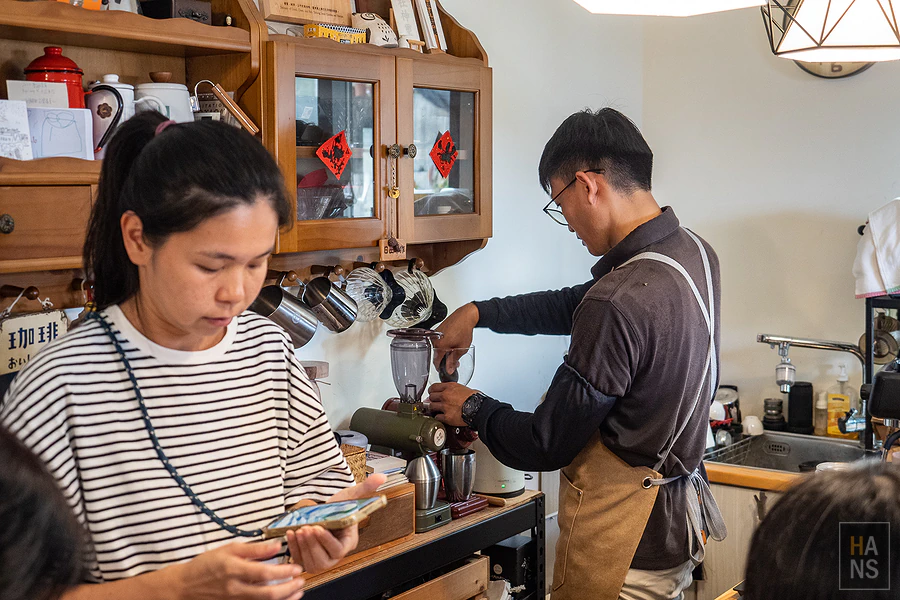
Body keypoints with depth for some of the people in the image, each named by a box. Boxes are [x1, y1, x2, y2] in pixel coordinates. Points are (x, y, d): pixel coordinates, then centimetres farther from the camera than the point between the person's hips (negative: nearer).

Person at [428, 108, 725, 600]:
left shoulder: (620, 301, -28)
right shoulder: (694, 251, 0)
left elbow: (546, 445, -19)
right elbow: (575, 306, 15)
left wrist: (474, 409, -1)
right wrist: (480, 312, 13)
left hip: (620, 545, -9)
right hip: (675, 521, 9)